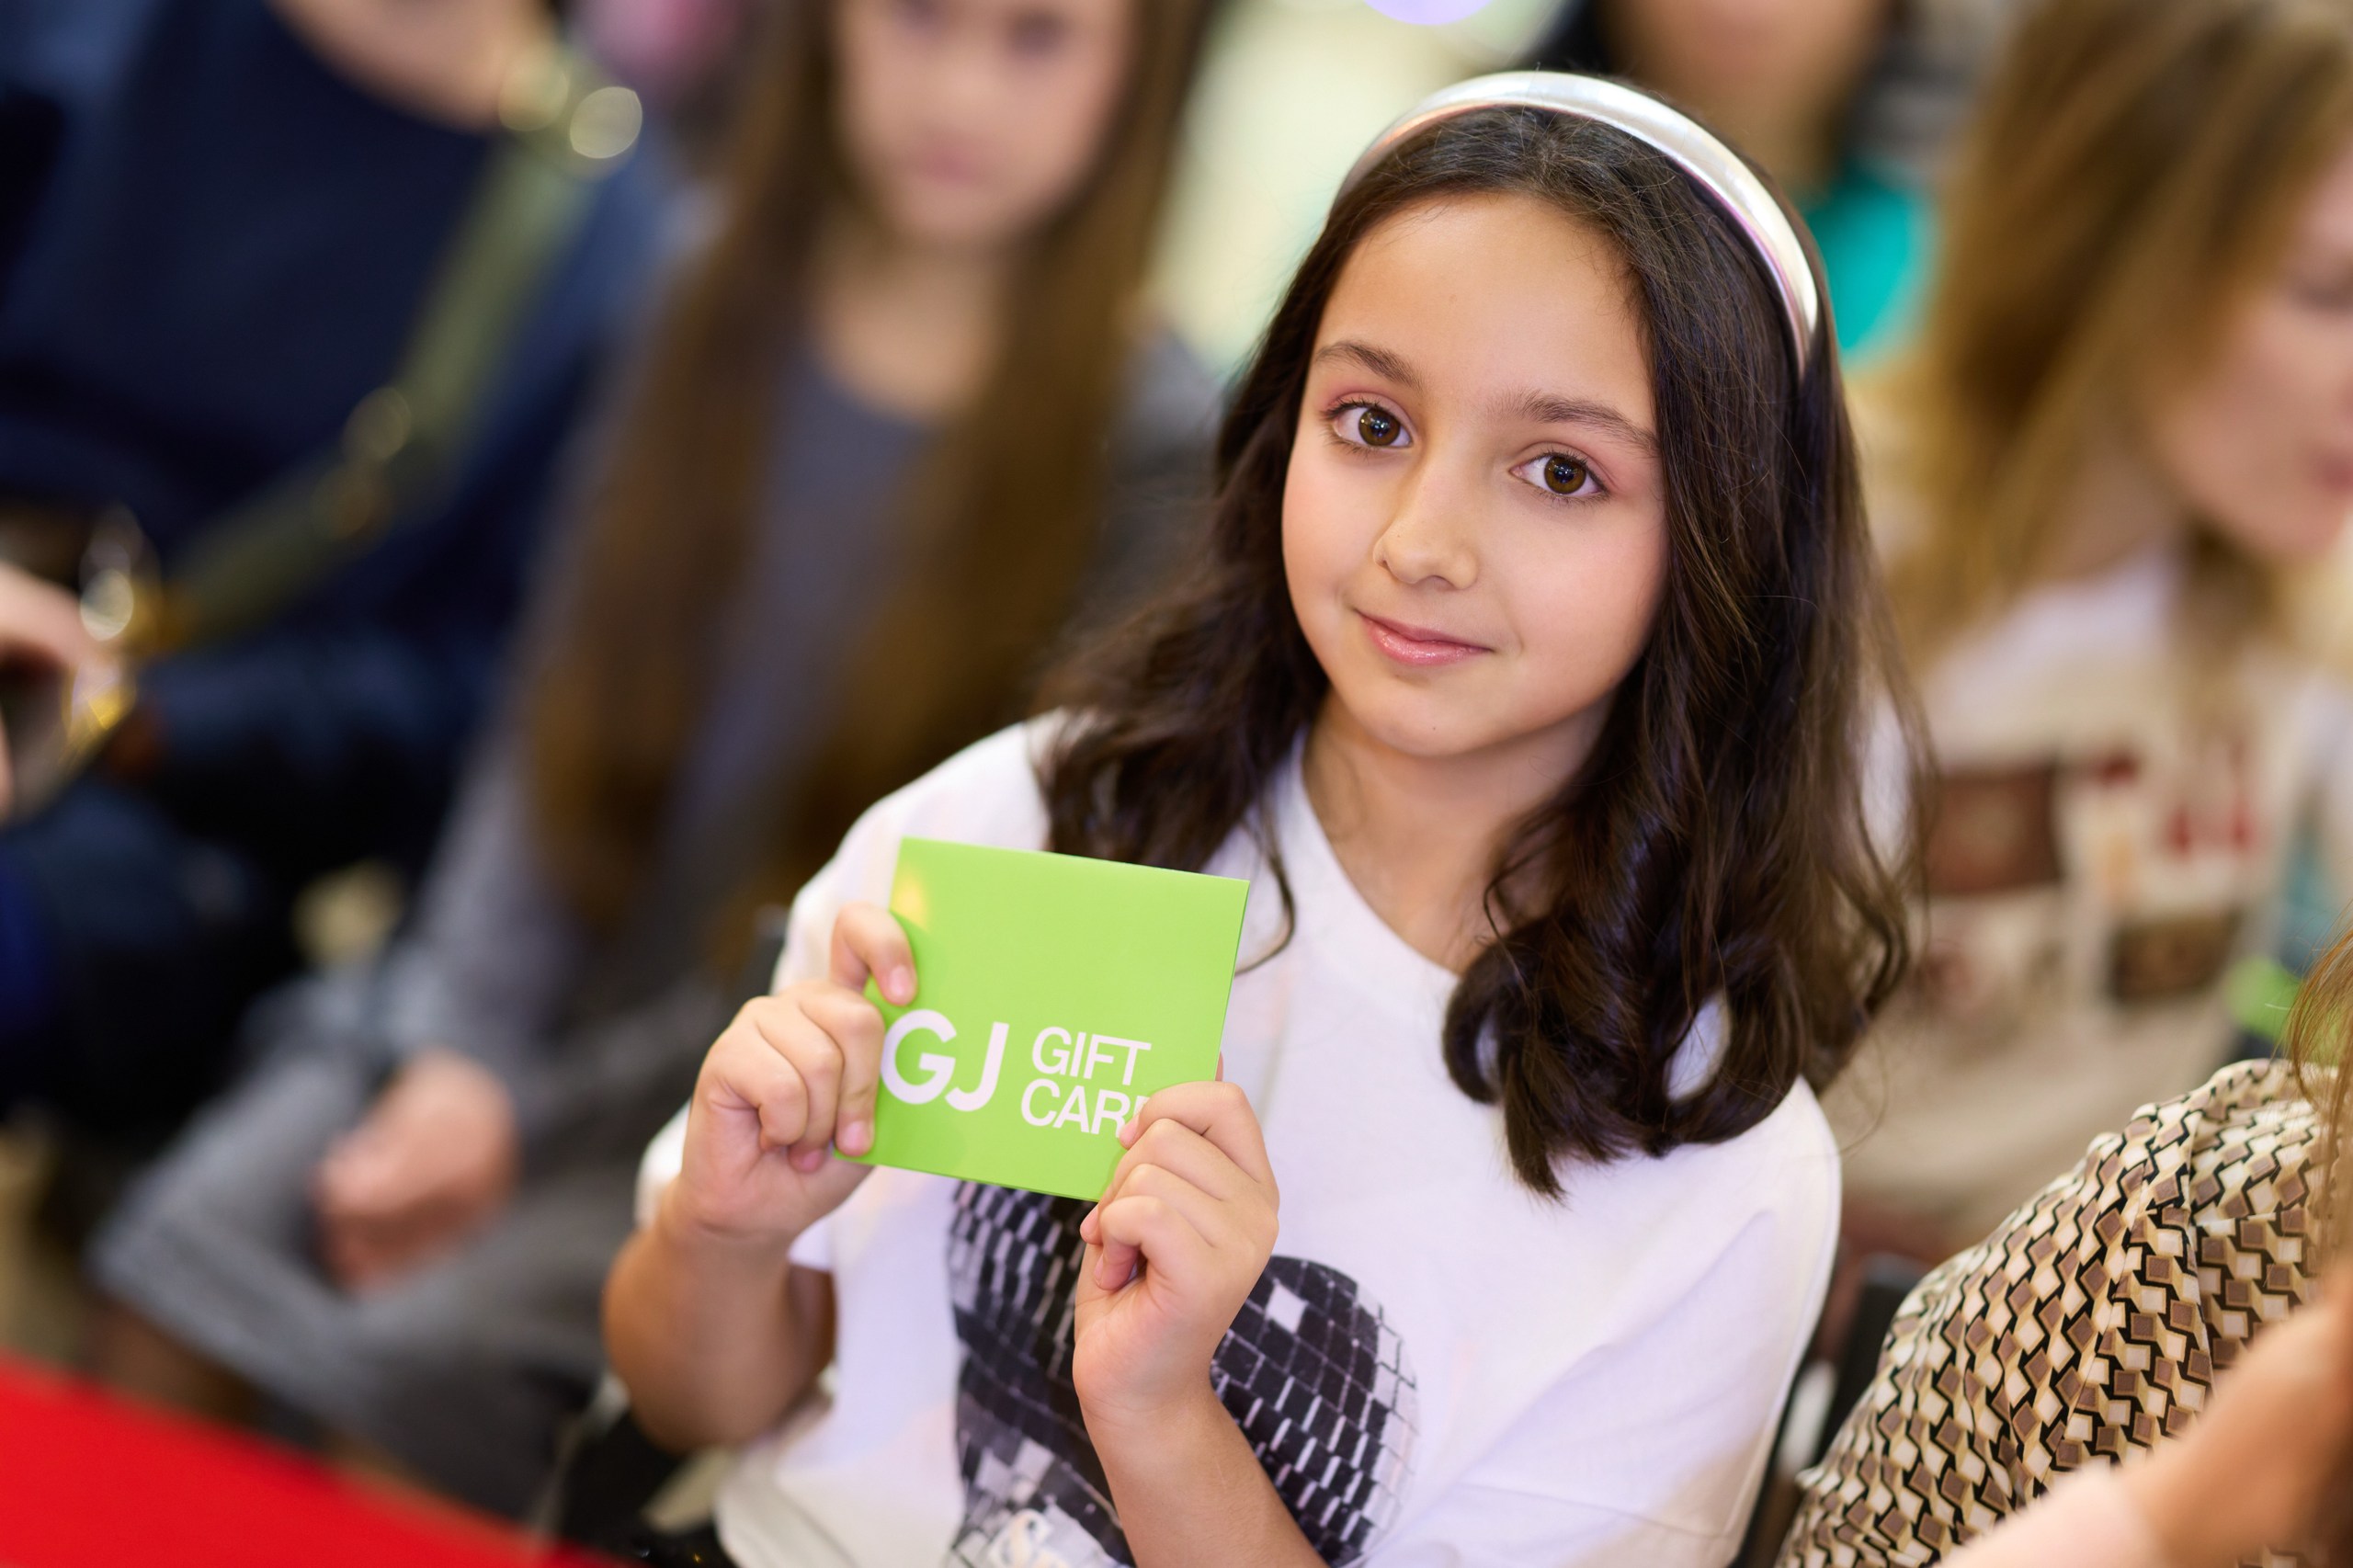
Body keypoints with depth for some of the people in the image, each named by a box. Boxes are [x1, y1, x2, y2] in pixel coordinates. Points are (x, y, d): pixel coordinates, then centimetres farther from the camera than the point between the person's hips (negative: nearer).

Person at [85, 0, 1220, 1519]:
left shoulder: (1154, 451, -9)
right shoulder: (726, 307, 5)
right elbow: (569, 714, 4)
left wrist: (537, 1117, -13)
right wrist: (466, 1054, -10)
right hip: (534, 987, 4)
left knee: (406, 1366, -23)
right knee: (181, 1264, -14)